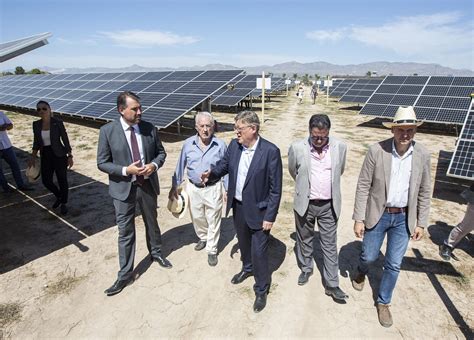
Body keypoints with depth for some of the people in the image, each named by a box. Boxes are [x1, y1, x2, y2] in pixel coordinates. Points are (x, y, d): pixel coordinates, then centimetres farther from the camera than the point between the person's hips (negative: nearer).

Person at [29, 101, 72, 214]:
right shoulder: (36, 124, 2)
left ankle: (64, 203, 23)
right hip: (45, 156, 4)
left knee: (62, 180, 4)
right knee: (46, 181, 8)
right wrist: (33, 157, 9)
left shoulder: (58, 123, -10)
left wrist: (70, 156, -10)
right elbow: (36, 142, 11)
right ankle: (59, 196, 37)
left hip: (59, 155, -4)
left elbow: (65, 140, -8)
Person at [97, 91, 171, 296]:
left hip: (148, 185, 3)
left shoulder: (149, 128, -4)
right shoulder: (107, 131, -11)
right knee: (125, 232, 8)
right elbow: (102, 163, -7)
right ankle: (125, 274, 25)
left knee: (152, 223, 21)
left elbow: (161, 152, 5)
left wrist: (154, 164, -16)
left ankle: (156, 253, 48)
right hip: (123, 188, -2)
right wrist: (125, 170, -22)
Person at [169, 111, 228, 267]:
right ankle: (203, 238, 48)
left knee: (213, 220, 8)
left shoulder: (220, 145, -10)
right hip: (193, 188, 3)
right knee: (197, 217, 20)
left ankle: (211, 250, 28)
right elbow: (180, 166, 4)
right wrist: (174, 186, 6)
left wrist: (229, 189, -4)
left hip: (213, 189, -2)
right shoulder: (188, 144, -4)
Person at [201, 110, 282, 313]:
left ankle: (261, 290, 30)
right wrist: (211, 174, -12)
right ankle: (247, 268, 55)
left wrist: (270, 216, -16)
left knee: (259, 251, 6)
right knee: (243, 241, 26)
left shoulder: (270, 151, -21)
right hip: (238, 206, 6)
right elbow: (224, 164, 10)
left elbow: (275, 188, -17)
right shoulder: (234, 145, -5)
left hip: (259, 210, -5)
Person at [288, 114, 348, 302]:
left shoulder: (340, 147, -9)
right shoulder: (297, 148, -14)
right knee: (304, 240, 18)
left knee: (330, 245, 10)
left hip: (329, 205, 1)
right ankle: (306, 269, 42)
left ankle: (332, 285, 25)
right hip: (305, 203, 0)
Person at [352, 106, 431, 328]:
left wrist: (421, 223, 4)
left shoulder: (422, 155, -6)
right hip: (377, 215, -2)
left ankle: (383, 302, 34)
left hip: (404, 218, 2)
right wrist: (359, 219, -11)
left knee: (393, 265, 11)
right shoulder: (376, 151, -15)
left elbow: (424, 192, 3)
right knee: (369, 256, 13)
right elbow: (363, 186, -11)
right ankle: (361, 272, 50)